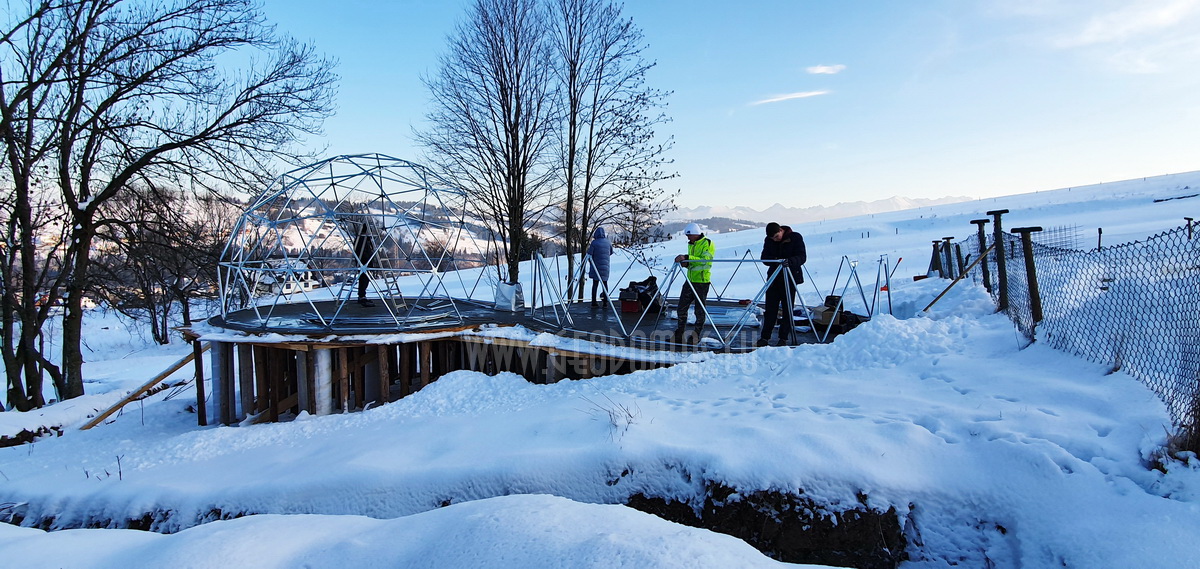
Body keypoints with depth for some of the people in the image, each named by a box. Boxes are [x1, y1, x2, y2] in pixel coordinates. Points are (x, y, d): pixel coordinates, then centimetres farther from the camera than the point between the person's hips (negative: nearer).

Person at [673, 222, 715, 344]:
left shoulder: (707, 244, -9)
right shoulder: (691, 244, 15)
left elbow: (704, 261, -23)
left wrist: (686, 258, -28)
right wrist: (685, 263, -1)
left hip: (702, 282, -7)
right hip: (690, 280, 8)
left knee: (699, 311, 2)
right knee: (681, 309, 7)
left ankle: (696, 335, 14)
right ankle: (679, 335, 19)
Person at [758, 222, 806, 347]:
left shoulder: (795, 238, -7)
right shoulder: (768, 240, 4)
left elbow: (802, 257, -12)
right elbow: (764, 257, 3)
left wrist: (790, 261, -32)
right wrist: (774, 260, -19)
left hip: (790, 278, -3)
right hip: (774, 277, 3)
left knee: (787, 309, 2)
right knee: (770, 309, 3)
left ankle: (784, 338, 9)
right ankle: (765, 337, 8)